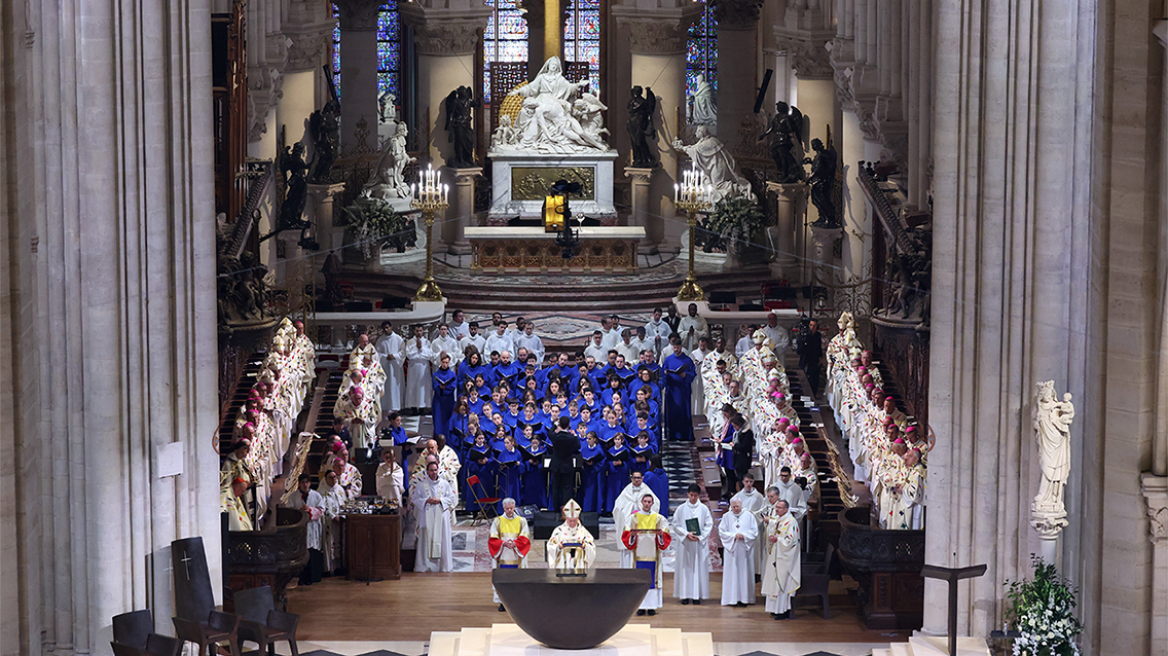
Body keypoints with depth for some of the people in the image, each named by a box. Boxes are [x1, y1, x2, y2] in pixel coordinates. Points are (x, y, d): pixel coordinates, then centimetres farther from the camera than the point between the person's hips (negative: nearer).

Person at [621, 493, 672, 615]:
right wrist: (632, 534, -16)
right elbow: (626, 534, 5)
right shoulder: (634, 517, 9)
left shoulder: (658, 518, 8)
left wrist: (661, 534, -16)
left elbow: (666, 536, 6)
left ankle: (652, 606, 0)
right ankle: (641, 606, 0)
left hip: (652, 553, 0)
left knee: (652, 579, -2)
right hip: (639, 553, 0)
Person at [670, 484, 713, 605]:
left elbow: (709, 524, 3)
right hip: (685, 542, 0)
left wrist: (700, 537, -9)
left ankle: (697, 595, 2)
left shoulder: (704, 509, 3)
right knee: (685, 567, -1)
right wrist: (686, 534, -11)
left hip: (700, 542, 0)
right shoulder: (681, 509, 3)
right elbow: (676, 525, 3)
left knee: (699, 567, -1)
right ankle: (685, 595, 1)